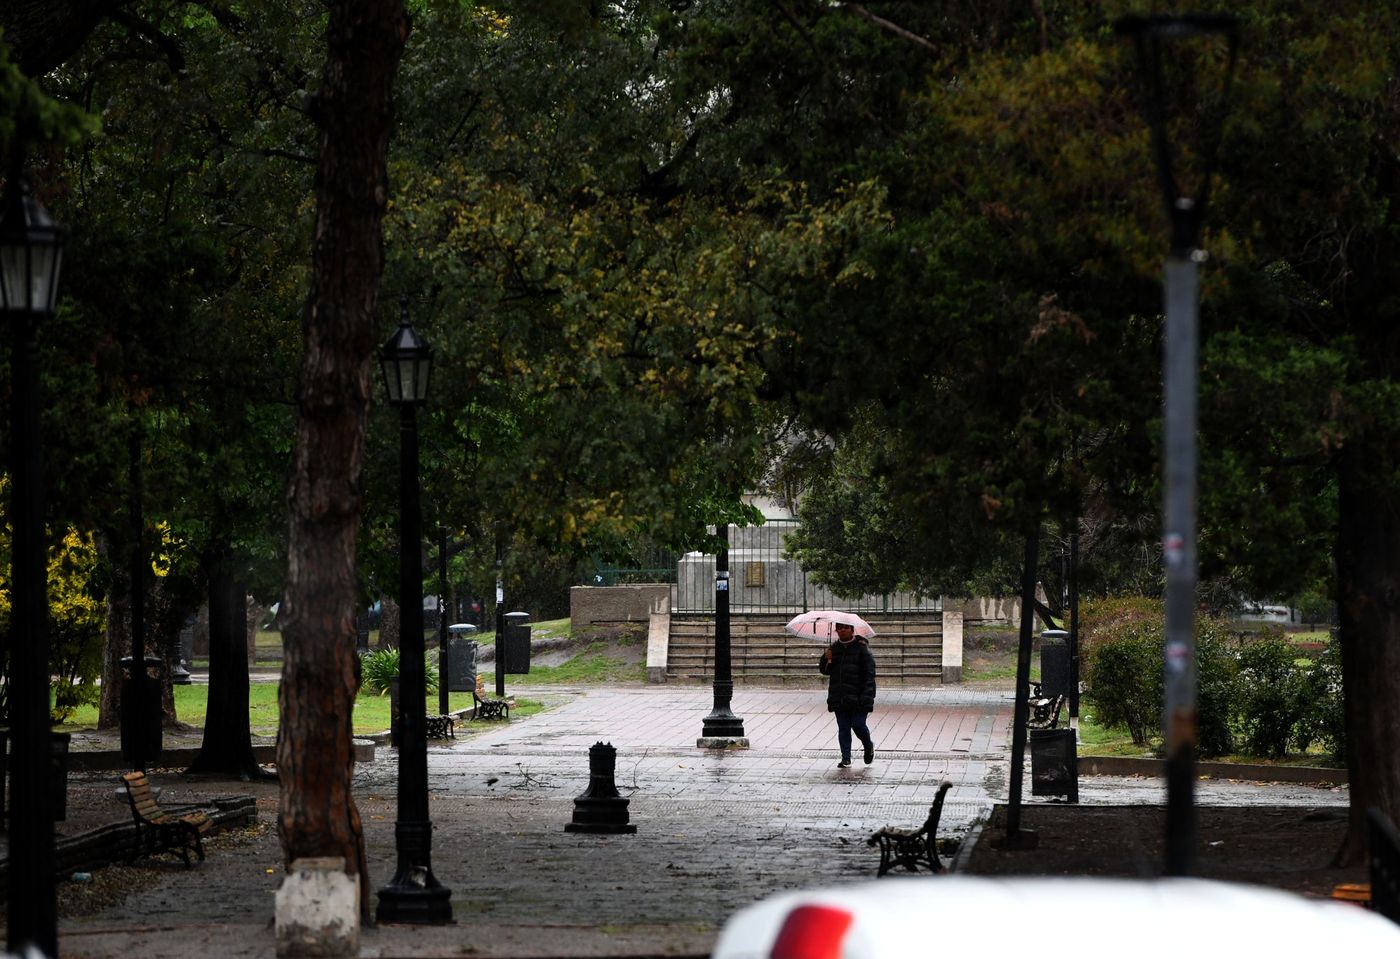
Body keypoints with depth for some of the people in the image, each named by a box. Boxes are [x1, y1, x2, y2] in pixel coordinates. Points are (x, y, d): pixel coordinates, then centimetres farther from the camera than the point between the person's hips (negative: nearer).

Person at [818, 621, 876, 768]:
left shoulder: (861, 648, -4)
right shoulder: (834, 649, 12)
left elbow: (869, 672, -7)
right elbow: (824, 671, 16)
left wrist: (867, 694, -15)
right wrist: (826, 659, -6)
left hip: (857, 698, -5)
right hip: (839, 698, 5)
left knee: (858, 725, -5)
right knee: (843, 727, 3)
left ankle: (869, 746, 24)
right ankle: (846, 757, 6)